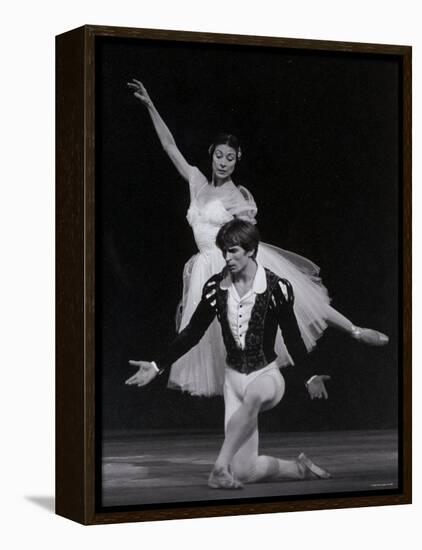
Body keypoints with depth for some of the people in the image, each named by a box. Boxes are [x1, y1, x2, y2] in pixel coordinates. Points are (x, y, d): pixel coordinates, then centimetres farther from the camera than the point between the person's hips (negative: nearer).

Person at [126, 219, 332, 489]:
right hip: (233, 376, 4)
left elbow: (292, 337, -5)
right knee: (244, 472, -6)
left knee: (253, 397, -45)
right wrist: (157, 366, 6)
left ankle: (221, 467, -40)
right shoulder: (216, 287, 0)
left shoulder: (276, 287, -10)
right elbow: (193, 332, 9)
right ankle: (299, 468, 19)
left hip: (267, 375, -4)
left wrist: (309, 377, -17)